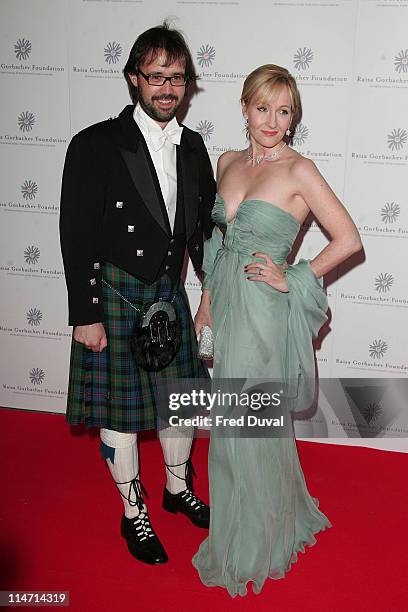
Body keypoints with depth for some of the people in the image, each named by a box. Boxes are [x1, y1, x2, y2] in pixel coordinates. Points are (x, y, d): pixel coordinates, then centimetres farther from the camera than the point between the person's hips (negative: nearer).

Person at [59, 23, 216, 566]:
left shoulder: (192, 146, 4)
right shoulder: (97, 145, -13)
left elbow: (204, 228, 10)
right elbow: (77, 236, -13)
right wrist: (85, 315, -13)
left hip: (169, 291, 5)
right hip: (115, 295, -5)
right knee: (120, 413, 7)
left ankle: (177, 488, 41)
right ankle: (134, 513, 29)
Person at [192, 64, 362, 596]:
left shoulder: (299, 170, -11)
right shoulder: (228, 163, 7)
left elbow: (348, 239, -12)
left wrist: (292, 280, -12)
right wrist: (208, 297, 14)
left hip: (262, 310, -6)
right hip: (226, 302, 6)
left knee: (249, 425, 4)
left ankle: (250, 549, 28)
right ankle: (278, 517, 42)